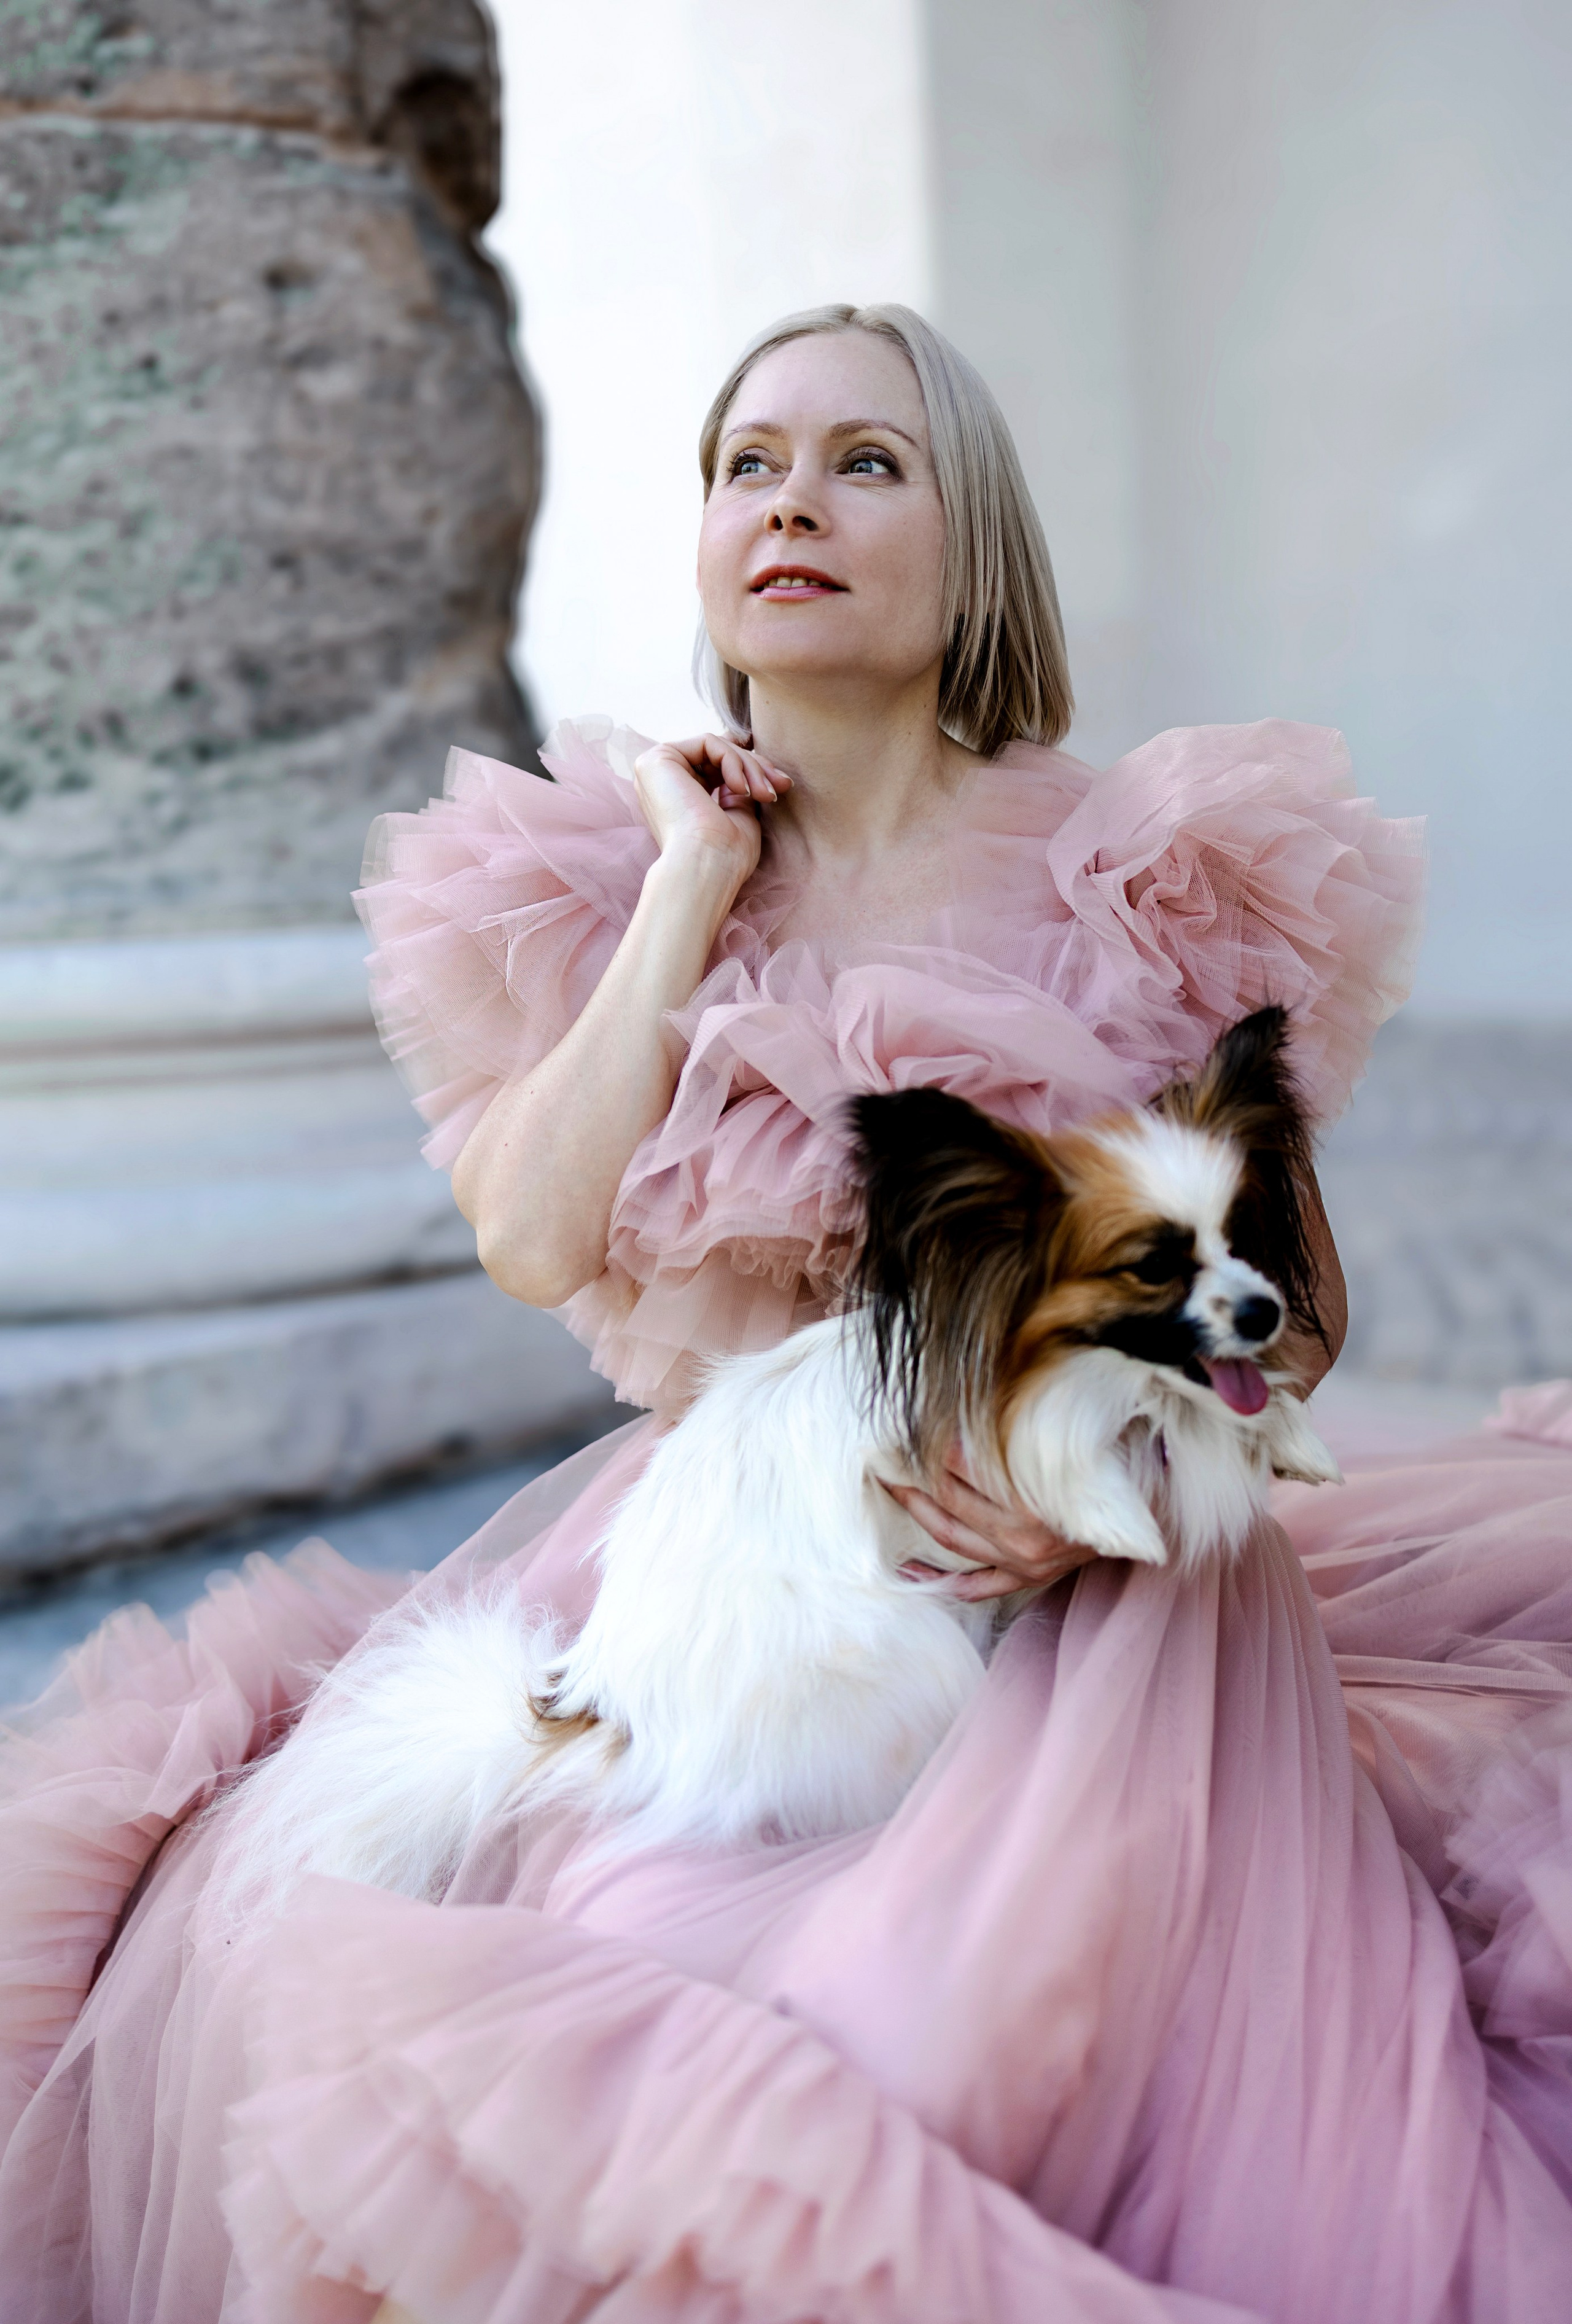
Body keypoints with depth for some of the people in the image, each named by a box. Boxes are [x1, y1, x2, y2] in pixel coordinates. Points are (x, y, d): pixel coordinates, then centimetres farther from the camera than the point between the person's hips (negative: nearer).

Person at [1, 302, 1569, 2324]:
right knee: (259, 1918, -13)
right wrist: (692, 894, -8)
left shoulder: (1144, 883, -2)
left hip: (1062, 1602, -2)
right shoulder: (602, 886, 6)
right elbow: (534, 1243, -11)